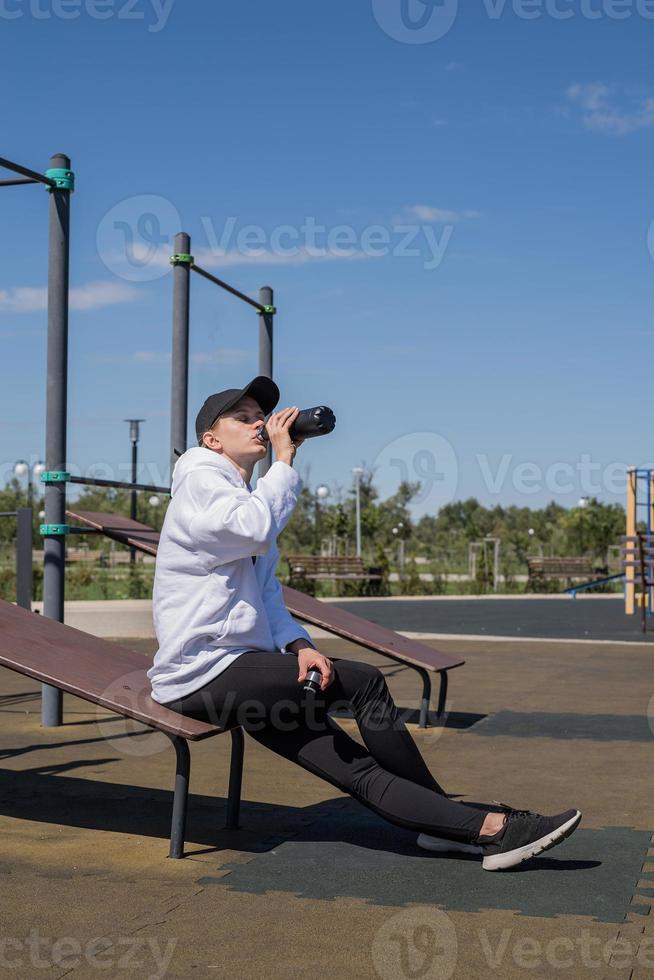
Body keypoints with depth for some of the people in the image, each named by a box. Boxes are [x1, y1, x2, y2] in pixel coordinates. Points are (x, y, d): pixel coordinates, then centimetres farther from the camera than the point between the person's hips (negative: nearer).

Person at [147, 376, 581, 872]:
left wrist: (297, 644, 0)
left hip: (236, 672, 9)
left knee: (359, 769, -2)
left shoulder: (247, 495, 24)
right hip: (203, 671, -9)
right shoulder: (199, 477, -5)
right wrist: (284, 459, -11)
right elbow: (256, 528, -26)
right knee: (364, 682, -14)